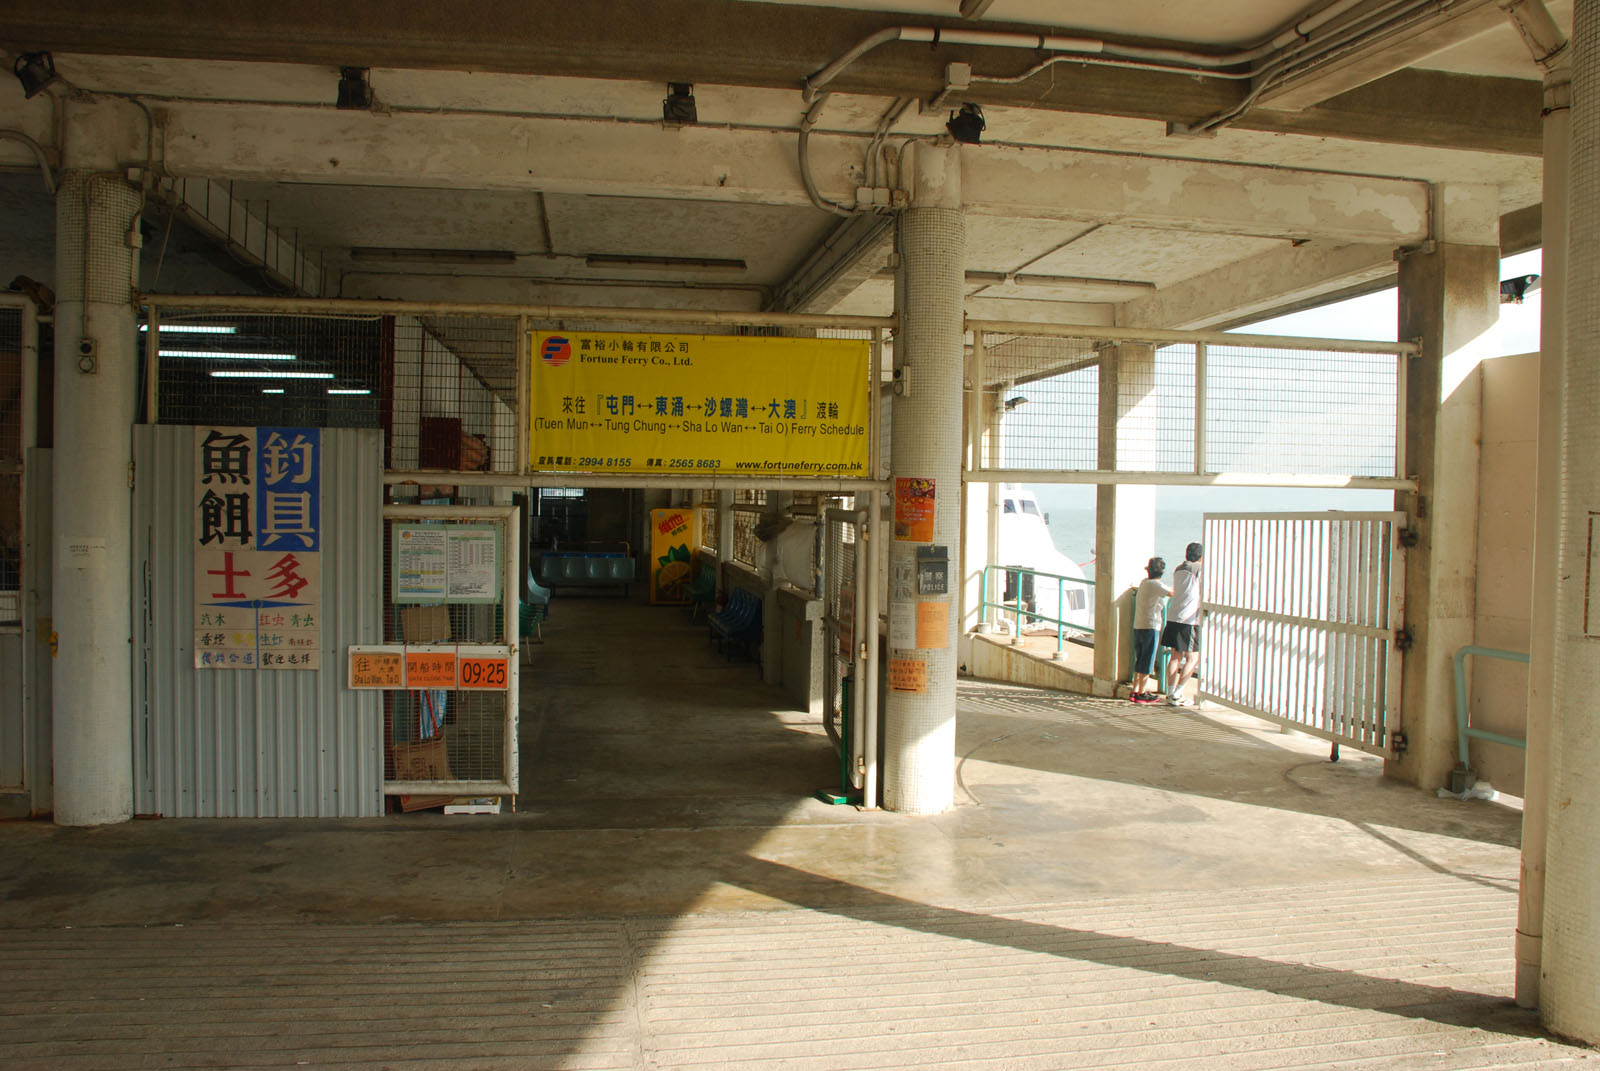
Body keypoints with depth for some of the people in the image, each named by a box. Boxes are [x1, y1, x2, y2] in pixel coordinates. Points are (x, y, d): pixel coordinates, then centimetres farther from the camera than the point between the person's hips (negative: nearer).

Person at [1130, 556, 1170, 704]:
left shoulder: (1144, 582, 12)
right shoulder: (1155, 584, -11)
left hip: (1137, 626, 8)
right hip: (1150, 627, -8)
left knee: (1139, 660, 15)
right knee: (1147, 661, 0)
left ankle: (1135, 691, 18)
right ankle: (1142, 693, 3)